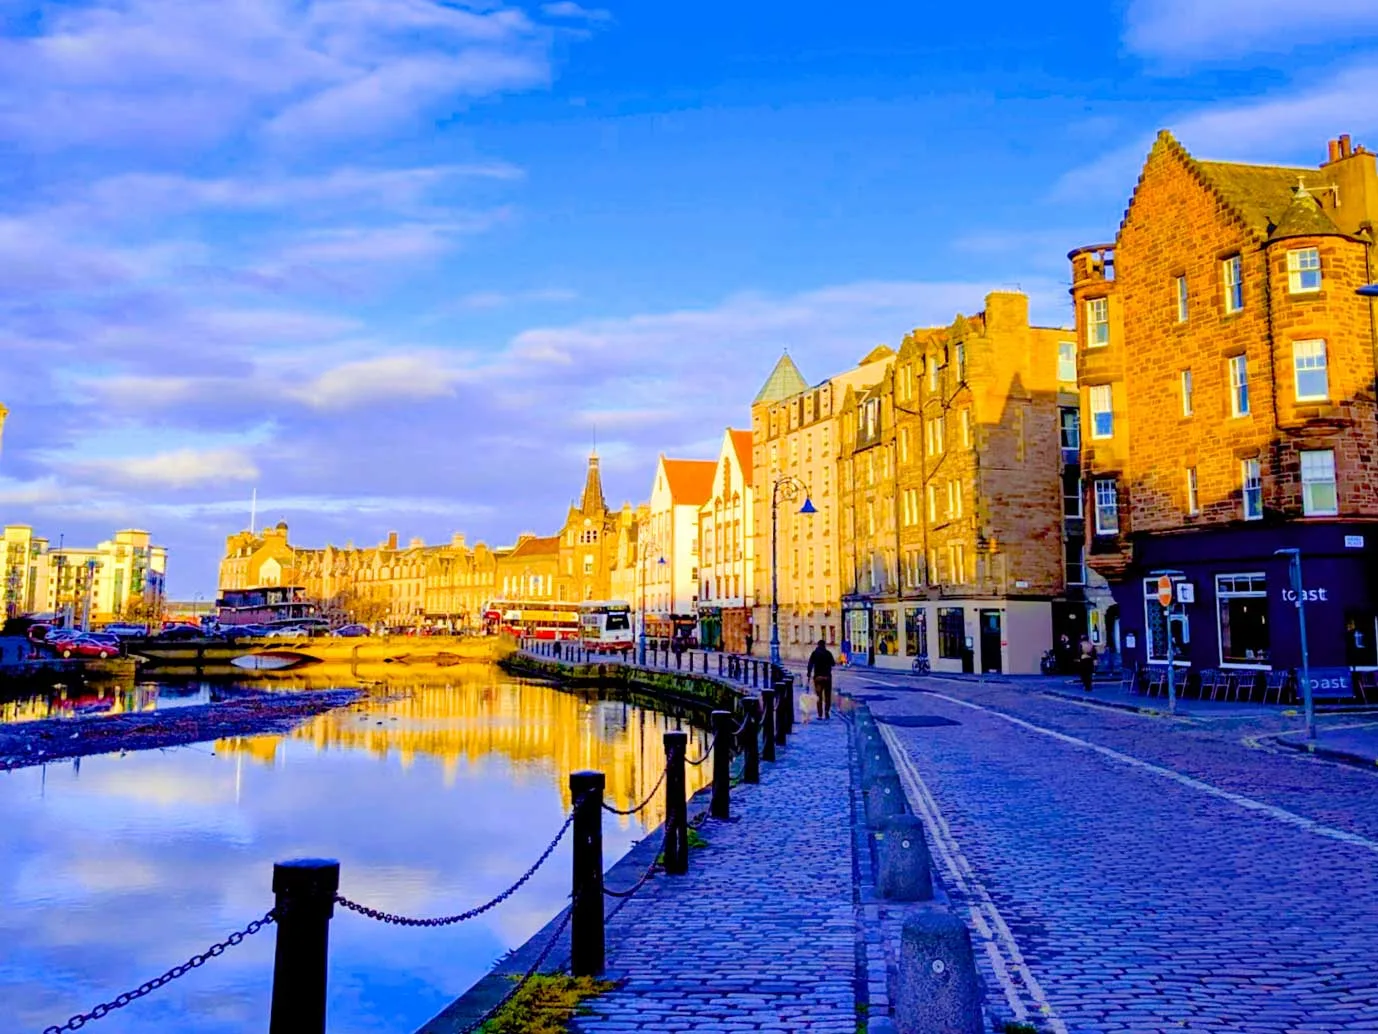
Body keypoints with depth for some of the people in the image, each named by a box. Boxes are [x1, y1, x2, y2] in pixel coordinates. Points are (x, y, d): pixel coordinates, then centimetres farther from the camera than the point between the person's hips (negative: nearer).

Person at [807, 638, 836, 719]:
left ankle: (820, 714, 2)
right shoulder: (828, 653, 0)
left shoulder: (814, 653, -1)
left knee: (819, 696, 5)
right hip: (827, 676, 0)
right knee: (827, 695, 10)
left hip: (817, 677, 0)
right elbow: (833, 663, 8)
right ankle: (827, 711, -6)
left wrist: (809, 673, -5)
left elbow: (810, 664, -9)